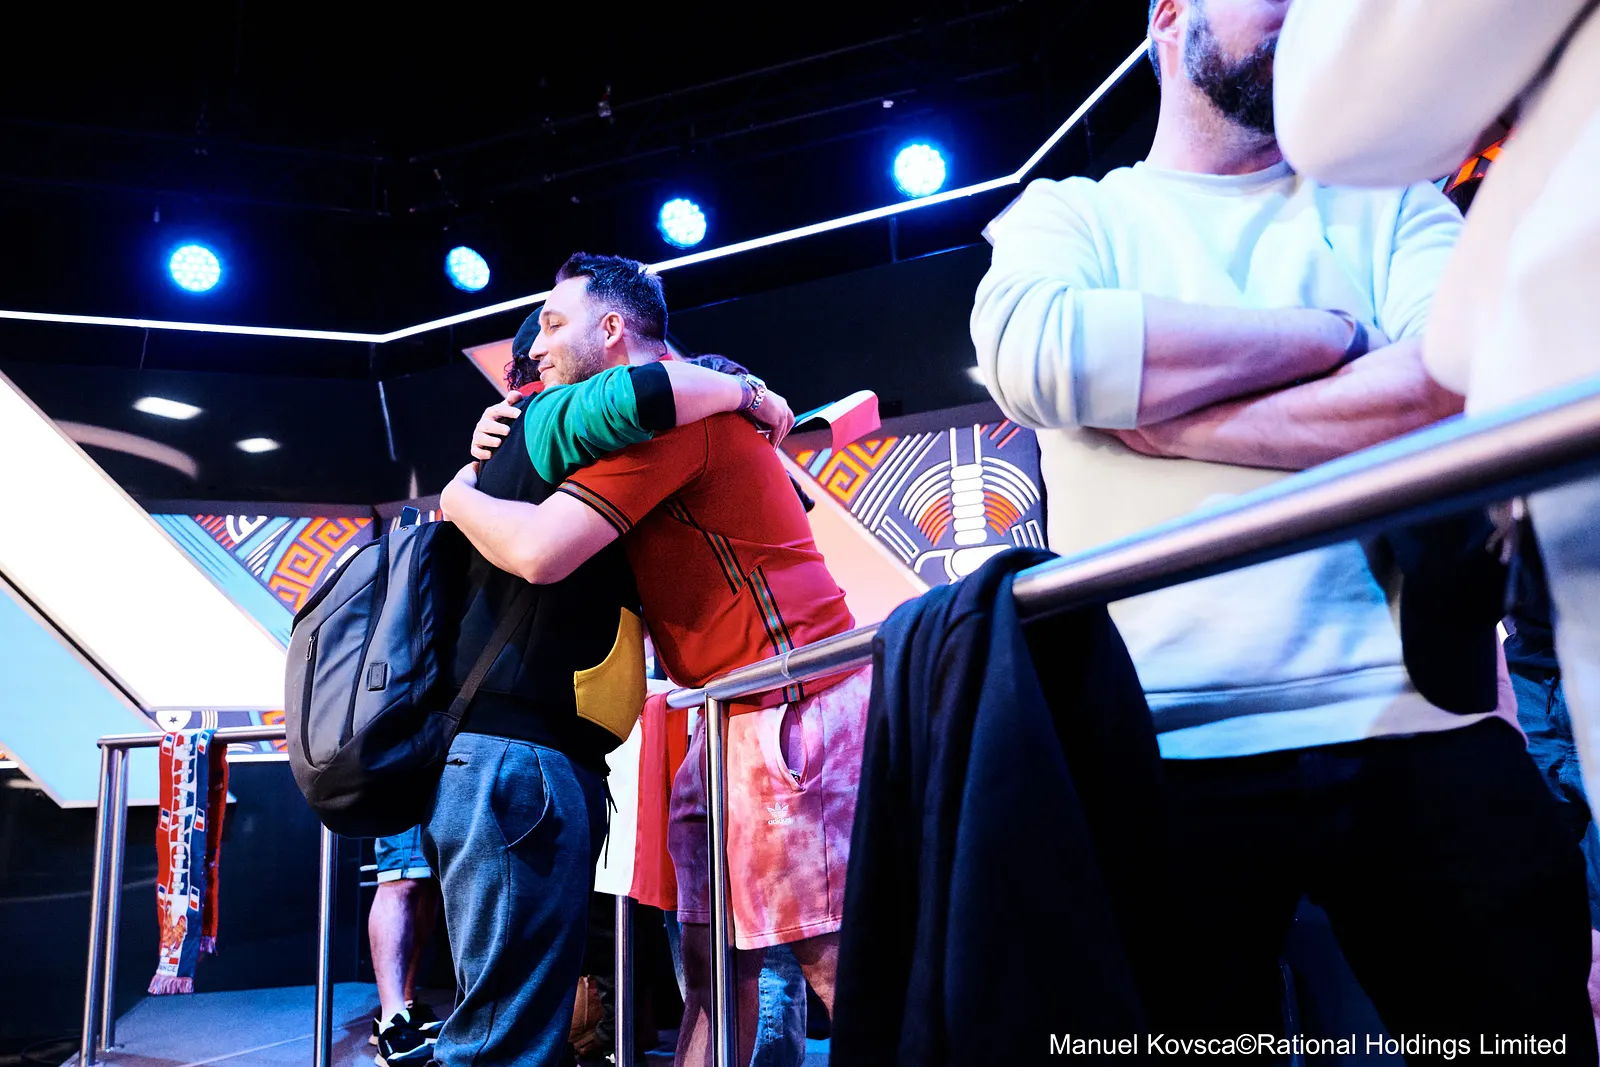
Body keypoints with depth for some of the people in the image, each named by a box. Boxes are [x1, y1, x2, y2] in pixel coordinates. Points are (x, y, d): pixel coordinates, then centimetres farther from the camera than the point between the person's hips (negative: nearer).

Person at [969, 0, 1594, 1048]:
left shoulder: (1387, 202, 16)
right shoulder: (1064, 214, 11)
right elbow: (1034, 355, -13)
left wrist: (1179, 422, -8)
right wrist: (1329, 331, -5)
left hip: (1422, 723, 2)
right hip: (1170, 745, -2)